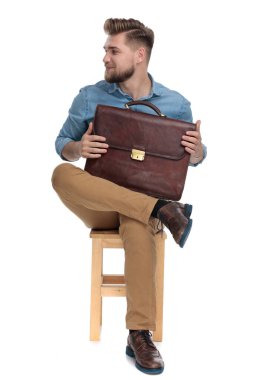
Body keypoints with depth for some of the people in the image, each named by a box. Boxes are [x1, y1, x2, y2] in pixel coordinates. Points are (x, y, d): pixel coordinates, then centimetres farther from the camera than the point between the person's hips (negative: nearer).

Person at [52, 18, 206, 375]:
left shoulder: (175, 104, 2)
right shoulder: (89, 97, 2)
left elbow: (193, 158, 10)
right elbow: (62, 144, 8)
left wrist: (197, 150, -17)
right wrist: (79, 148, -18)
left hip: (142, 202, -1)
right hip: (98, 203, 2)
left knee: (137, 223, -41)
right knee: (62, 174, -33)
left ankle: (140, 335, -35)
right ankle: (161, 211, -37)